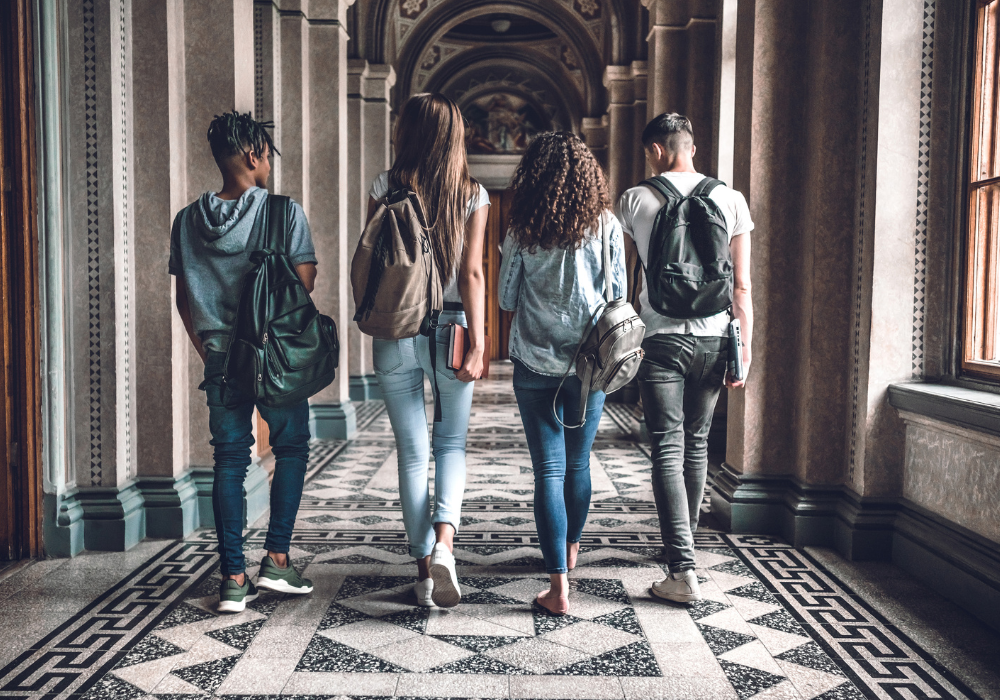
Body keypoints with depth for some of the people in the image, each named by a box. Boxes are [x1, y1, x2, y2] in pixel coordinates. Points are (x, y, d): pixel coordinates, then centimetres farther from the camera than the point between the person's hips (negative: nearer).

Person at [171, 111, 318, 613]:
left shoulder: (188, 220, 5)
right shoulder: (285, 212, -8)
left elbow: (183, 297, 9)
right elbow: (305, 283, -10)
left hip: (220, 358, 4)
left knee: (229, 461, 9)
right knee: (290, 448, 14)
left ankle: (234, 578, 10)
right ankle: (276, 558, 9)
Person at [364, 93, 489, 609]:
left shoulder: (386, 188, -1)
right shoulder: (472, 195, 0)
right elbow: (472, 274, -6)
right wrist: (477, 343, -7)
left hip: (395, 331, 0)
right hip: (450, 327, 0)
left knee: (412, 452, 8)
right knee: (451, 444, 16)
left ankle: (424, 567, 13)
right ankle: (443, 540, -5)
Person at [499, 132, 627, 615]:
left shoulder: (522, 230, -5)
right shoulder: (606, 225, -3)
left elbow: (506, 299, 2)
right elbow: (619, 296, 3)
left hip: (536, 364, -2)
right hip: (591, 362, 2)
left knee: (549, 470, 0)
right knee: (578, 463, 19)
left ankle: (559, 585, -3)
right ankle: (570, 548, 40)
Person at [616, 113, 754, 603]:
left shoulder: (636, 200, -2)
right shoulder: (730, 200, 2)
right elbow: (742, 285, 1)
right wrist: (745, 349, 6)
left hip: (662, 338, -3)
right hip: (713, 338, 3)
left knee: (667, 450, -3)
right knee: (696, 442, 18)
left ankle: (683, 571, -10)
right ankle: (684, 541, 34)